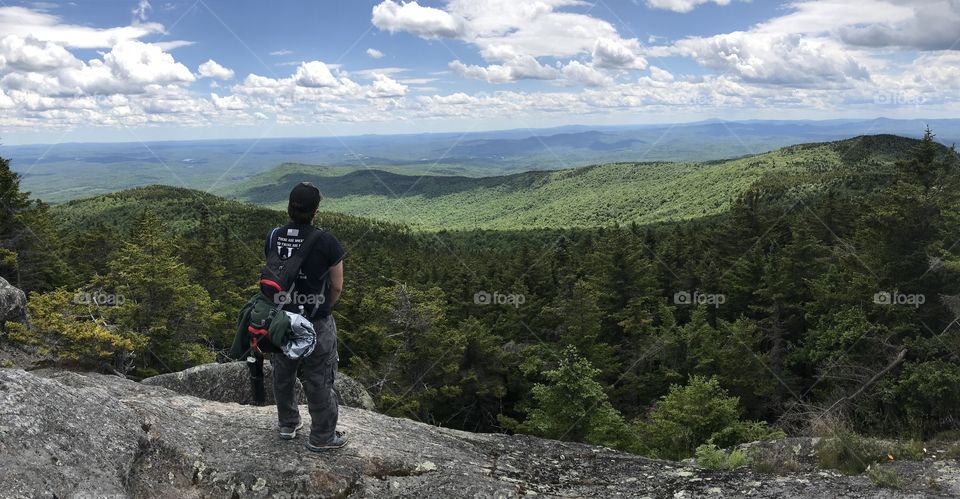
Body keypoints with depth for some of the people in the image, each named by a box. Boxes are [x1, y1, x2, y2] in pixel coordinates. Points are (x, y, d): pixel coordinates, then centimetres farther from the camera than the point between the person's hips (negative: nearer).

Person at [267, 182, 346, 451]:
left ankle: (288, 424, 41)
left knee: (283, 374, 22)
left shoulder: (274, 237, -7)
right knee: (319, 380, 10)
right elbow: (337, 287, -11)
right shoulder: (326, 242, -19)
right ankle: (322, 437, 23)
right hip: (316, 323, -4)